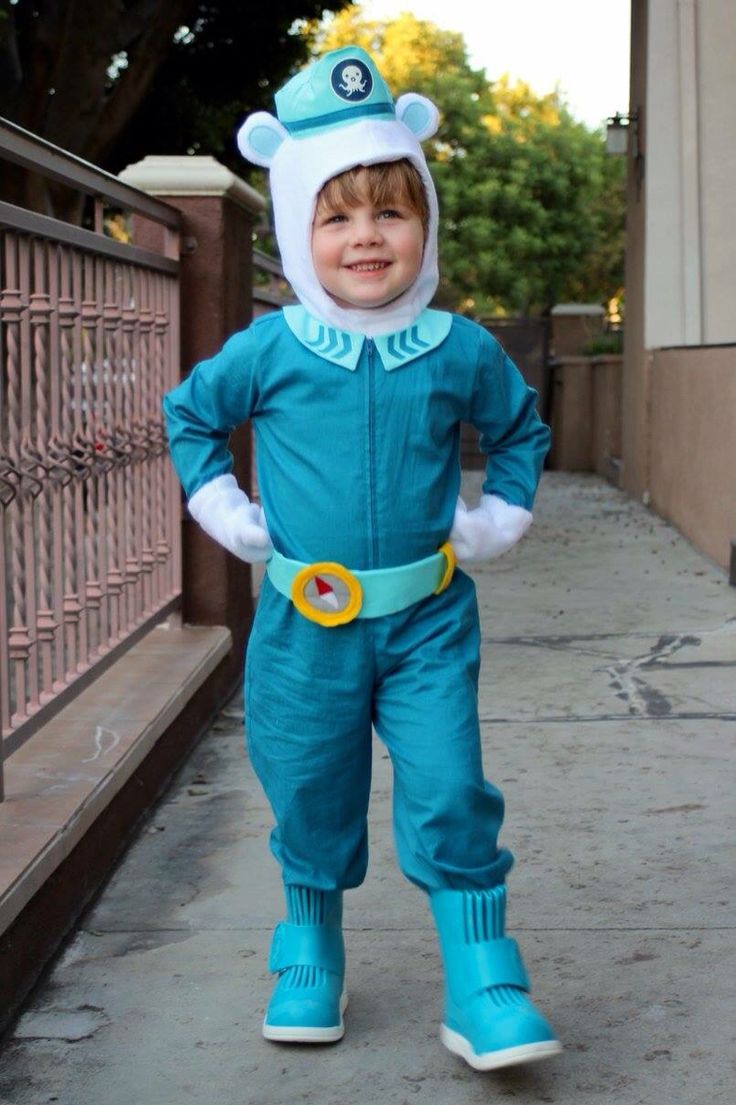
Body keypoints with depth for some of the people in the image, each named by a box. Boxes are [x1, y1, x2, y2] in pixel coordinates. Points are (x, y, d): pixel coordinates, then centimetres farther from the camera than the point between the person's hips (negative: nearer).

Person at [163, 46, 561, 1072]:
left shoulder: (461, 351, -2)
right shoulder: (269, 350, -4)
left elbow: (520, 428, 17)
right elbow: (190, 415, 14)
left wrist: (497, 519, 7)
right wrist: (227, 512, 6)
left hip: (427, 622, 0)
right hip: (306, 625, 1)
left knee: (449, 797, -6)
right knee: (312, 801, 12)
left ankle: (484, 986, 5)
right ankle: (309, 962, 33)